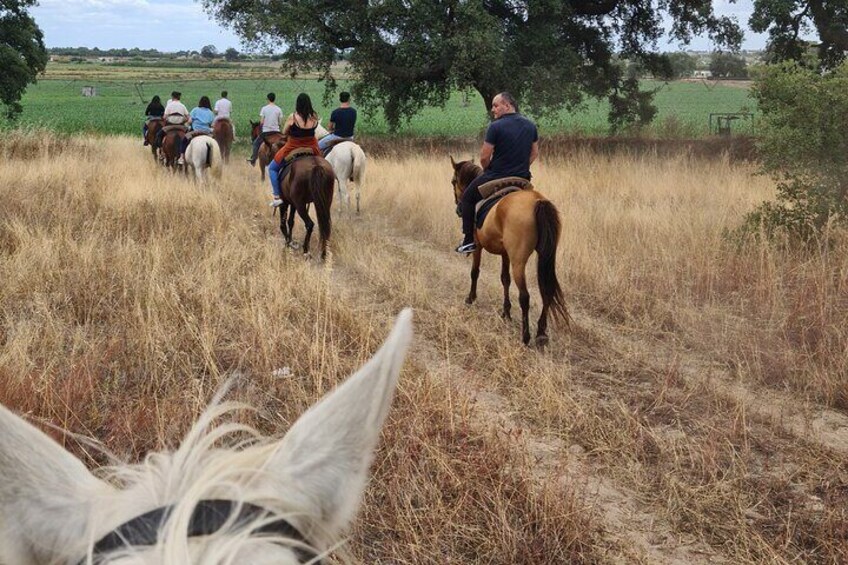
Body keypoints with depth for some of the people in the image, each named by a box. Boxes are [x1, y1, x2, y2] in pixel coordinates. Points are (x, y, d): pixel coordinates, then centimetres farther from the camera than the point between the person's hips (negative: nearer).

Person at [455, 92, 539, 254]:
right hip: (522, 179, 5)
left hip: (496, 178, -5)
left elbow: (484, 157, -14)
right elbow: (535, 153, 13)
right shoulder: (531, 126, 4)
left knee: (467, 198, 17)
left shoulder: (495, 127, -15)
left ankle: (469, 240, 15)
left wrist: (488, 172, 6)